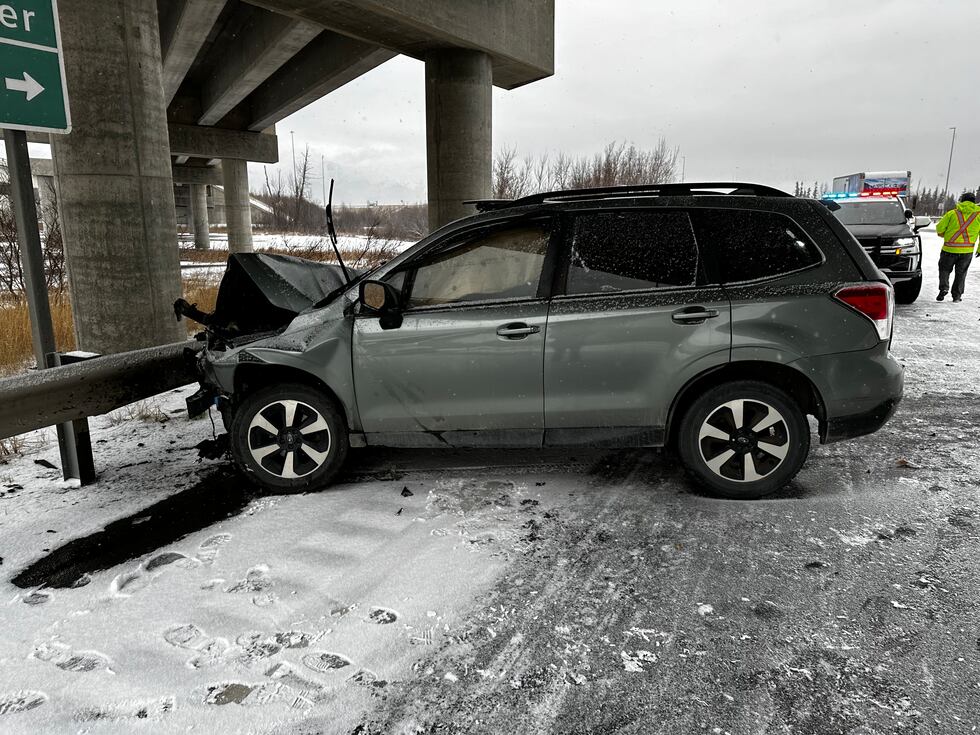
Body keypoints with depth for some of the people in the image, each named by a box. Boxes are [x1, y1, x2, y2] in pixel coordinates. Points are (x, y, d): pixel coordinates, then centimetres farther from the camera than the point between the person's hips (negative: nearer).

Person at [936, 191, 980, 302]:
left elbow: (939, 228, -3)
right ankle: (957, 295, 15)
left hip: (949, 249, -1)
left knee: (945, 269, 15)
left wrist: (944, 235, 20)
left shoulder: (952, 213, -2)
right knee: (961, 273, 14)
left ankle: (943, 288, -5)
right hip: (967, 251, 1)